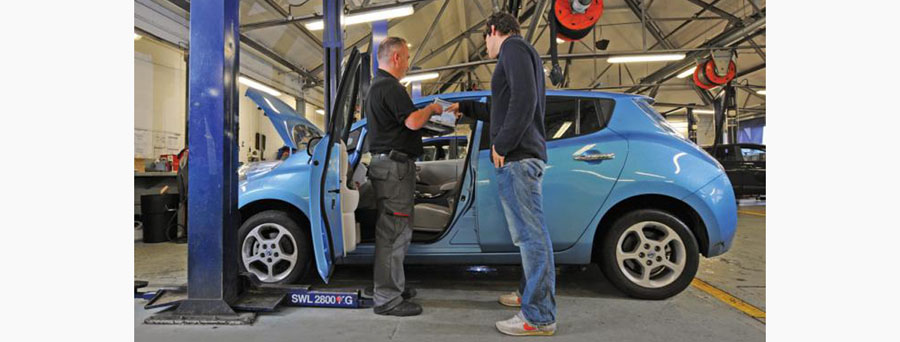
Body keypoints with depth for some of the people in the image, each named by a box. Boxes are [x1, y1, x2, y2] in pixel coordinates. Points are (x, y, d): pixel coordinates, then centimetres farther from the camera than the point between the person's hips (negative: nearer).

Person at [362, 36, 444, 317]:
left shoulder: (377, 85, 21)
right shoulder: (389, 87, -14)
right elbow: (413, 121, -23)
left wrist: (426, 113, 19)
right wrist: (431, 108, -5)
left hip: (388, 163, 11)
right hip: (394, 164, -11)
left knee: (396, 230, 18)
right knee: (393, 232, -8)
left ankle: (393, 285, 28)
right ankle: (387, 299, -2)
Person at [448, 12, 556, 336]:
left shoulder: (513, 46, -4)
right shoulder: (518, 52, 27)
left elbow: (524, 100, -20)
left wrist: (502, 145, -17)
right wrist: (464, 107, 42)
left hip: (517, 157, -11)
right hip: (522, 156, 11)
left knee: (530, 235, -9)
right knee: (529, 234, 15)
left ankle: (539, 317, -5)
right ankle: (529, 294, 26)